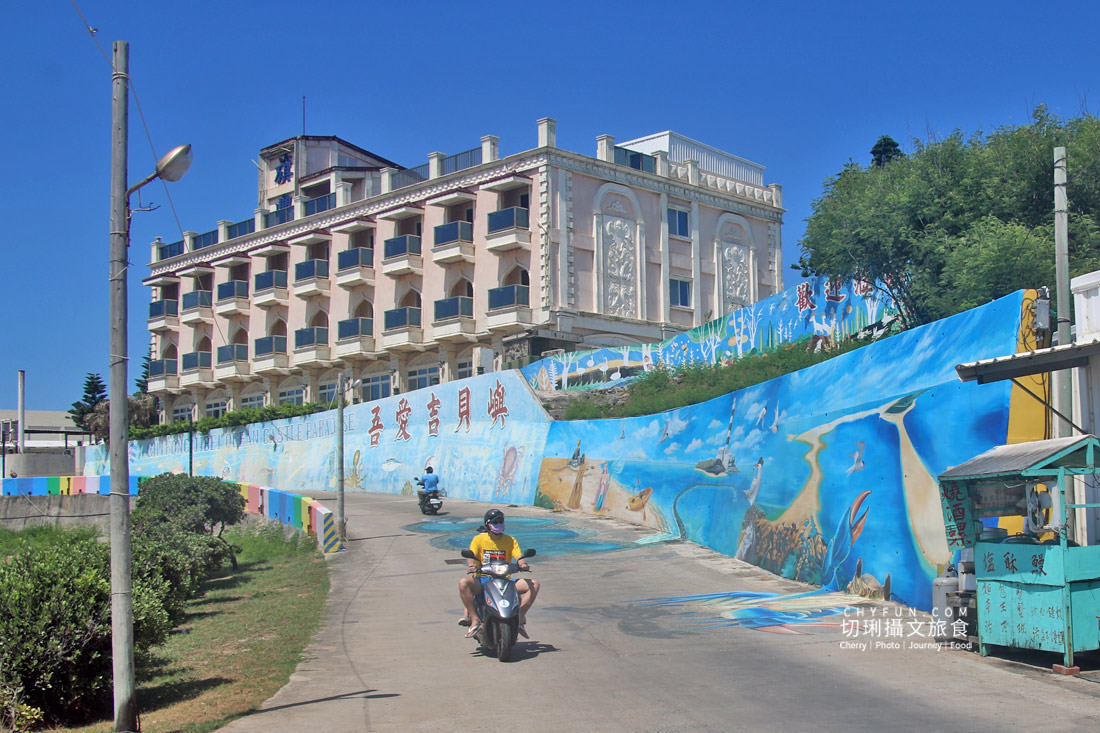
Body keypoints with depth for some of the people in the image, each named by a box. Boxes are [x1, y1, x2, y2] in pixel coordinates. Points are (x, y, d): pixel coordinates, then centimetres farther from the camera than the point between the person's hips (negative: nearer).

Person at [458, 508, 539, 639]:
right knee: (463, 583, -34)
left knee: (534, 584, -16)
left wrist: (522, 564, -25)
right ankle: (474, 619, -27)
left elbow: (519, 557, 0)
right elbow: (471, 556, -6)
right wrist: (471, 566, -30)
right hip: (482, 580, -2)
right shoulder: (479, 539, 6)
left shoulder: (510, 540, 11)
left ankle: (520, 618, -18)